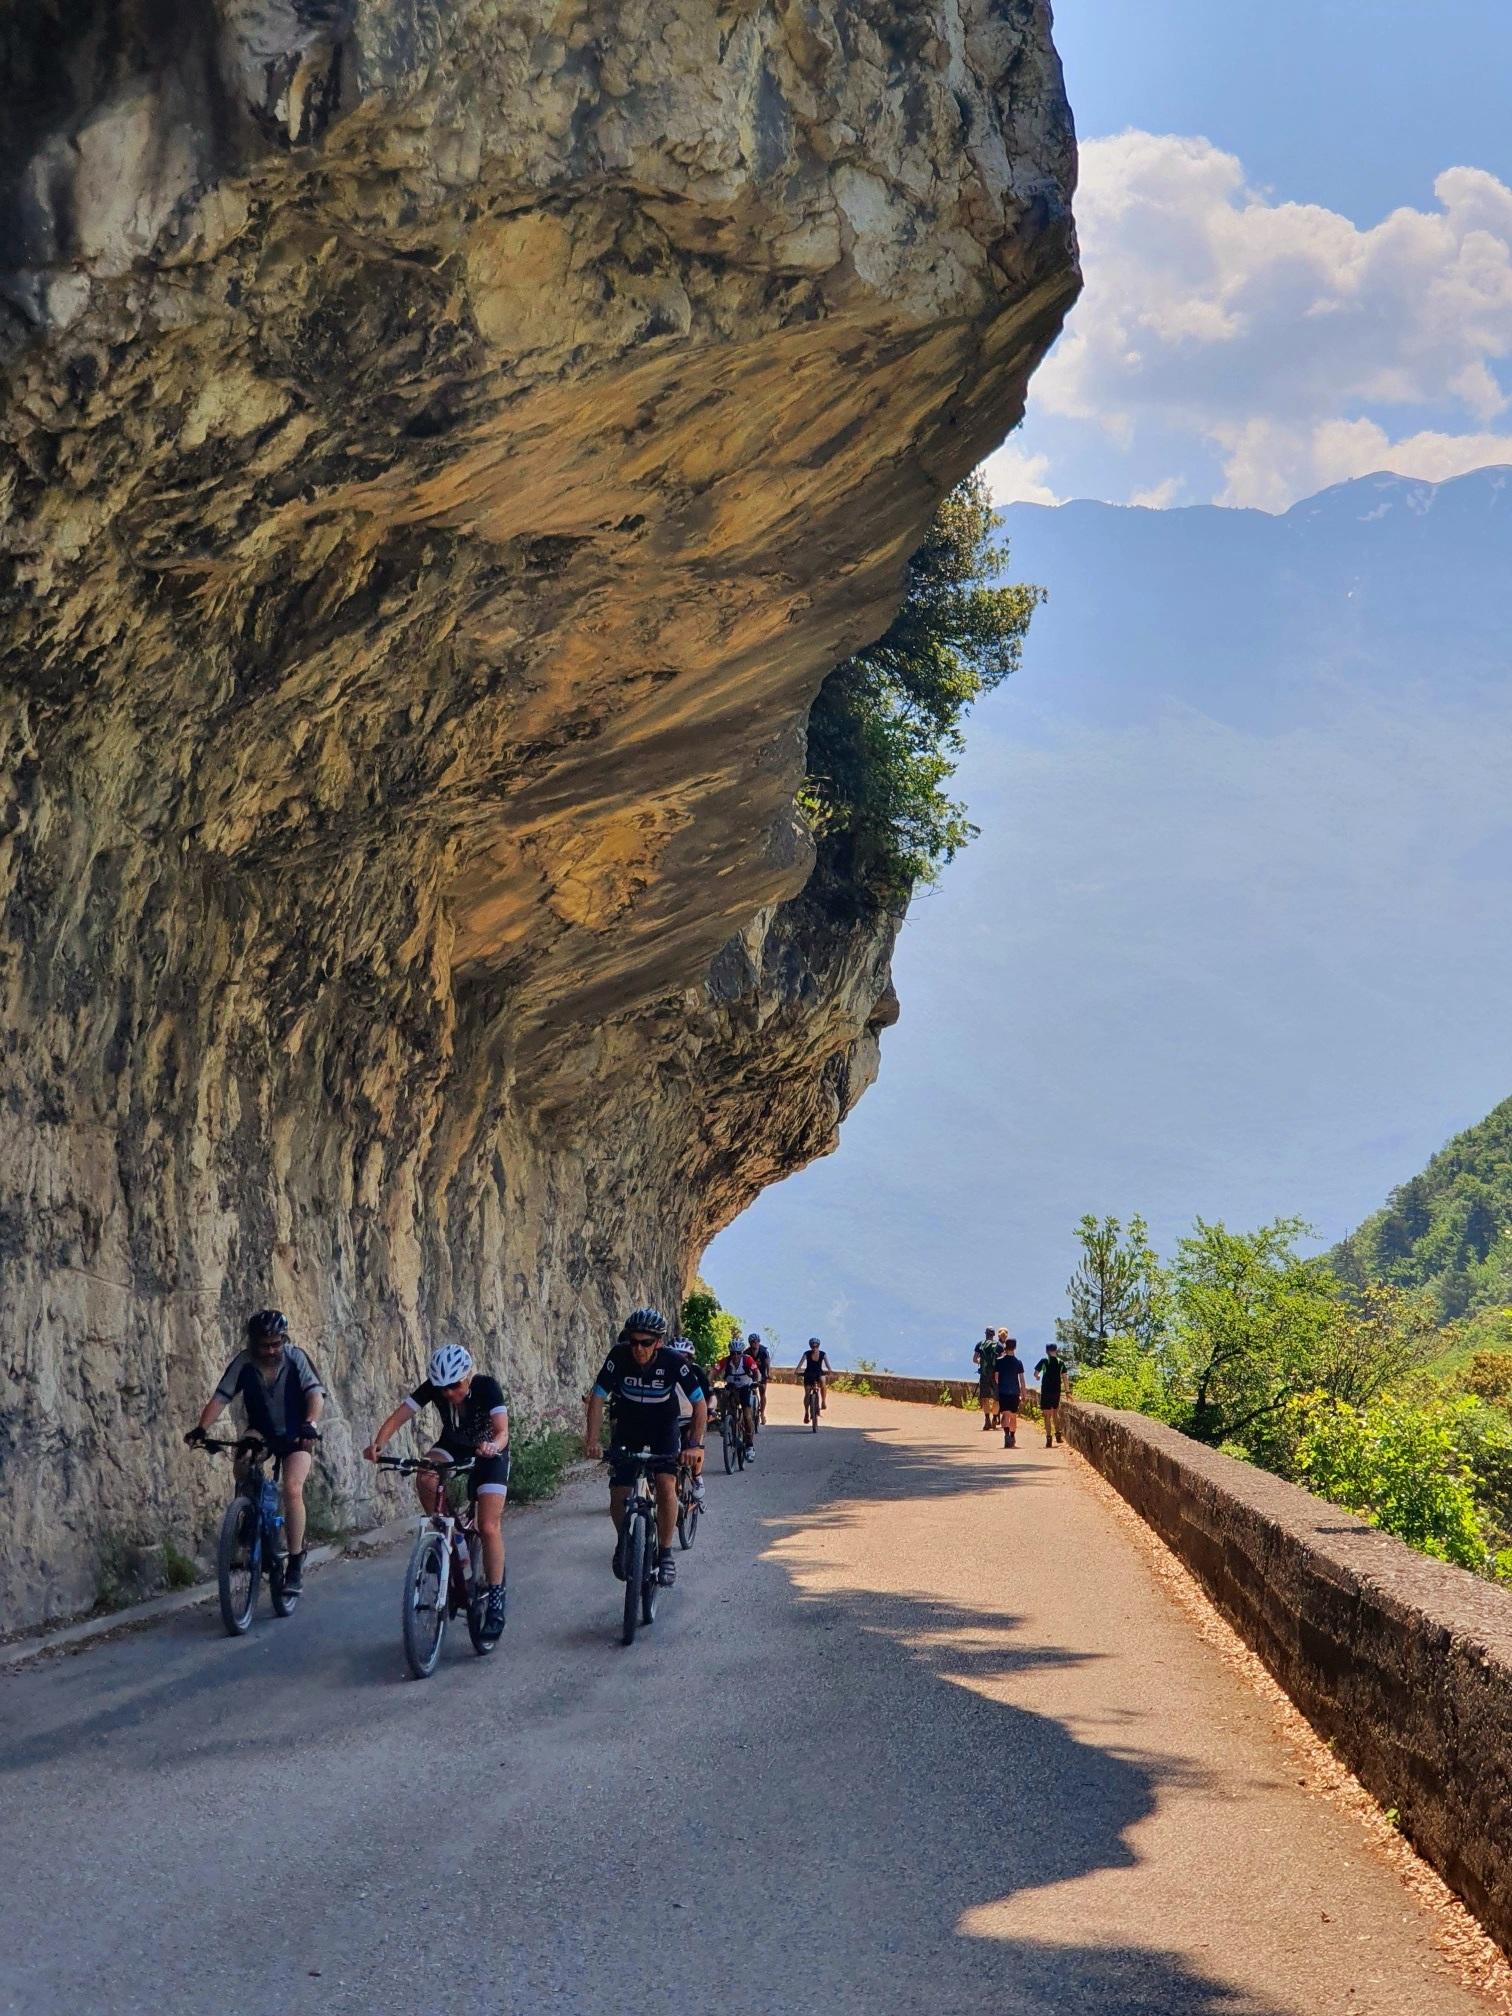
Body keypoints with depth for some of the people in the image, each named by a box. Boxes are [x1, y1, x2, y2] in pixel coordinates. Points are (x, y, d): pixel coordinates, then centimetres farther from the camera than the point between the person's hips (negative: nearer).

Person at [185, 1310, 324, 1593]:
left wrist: (310, 1424, -46)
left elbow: (315, 1394, -26)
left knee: (292, 1489, -22)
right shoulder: (244, 1363, -13)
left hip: (295, 1435, -2)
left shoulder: (296, 1358, -16)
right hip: (261, 1432, 2)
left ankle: (295, 1562, -11)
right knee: (242, 1463, -31)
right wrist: (201, 1428, -35)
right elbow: (220, 1398, -19)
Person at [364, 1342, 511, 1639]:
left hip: (489, 1452, -3)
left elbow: (502, 1431, -38)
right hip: (453, 1445, 3)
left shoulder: (487, 1387, -29)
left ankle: (495, 1601, -6)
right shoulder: (432, 1387, -21)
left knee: (489, 1526, -15)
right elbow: (399, 1416, -29)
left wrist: (493, 1446, -62)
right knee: (425, 1479, -31)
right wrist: (378, 1443, -47)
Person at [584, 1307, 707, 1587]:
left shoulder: (673, 1362, -26)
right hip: (628, 1427, 1)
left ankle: (665, 1553, -9)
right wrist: (592, 1440, -25)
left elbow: (700, 1404, -20)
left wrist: (694, 1445, -30)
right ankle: (623, 1543, 21)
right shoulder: (619, 1357, -24)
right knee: (619, 1494, -9)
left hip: (663, 1429, -1)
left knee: (666, 1484, -23)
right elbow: (597, 1398, -16)